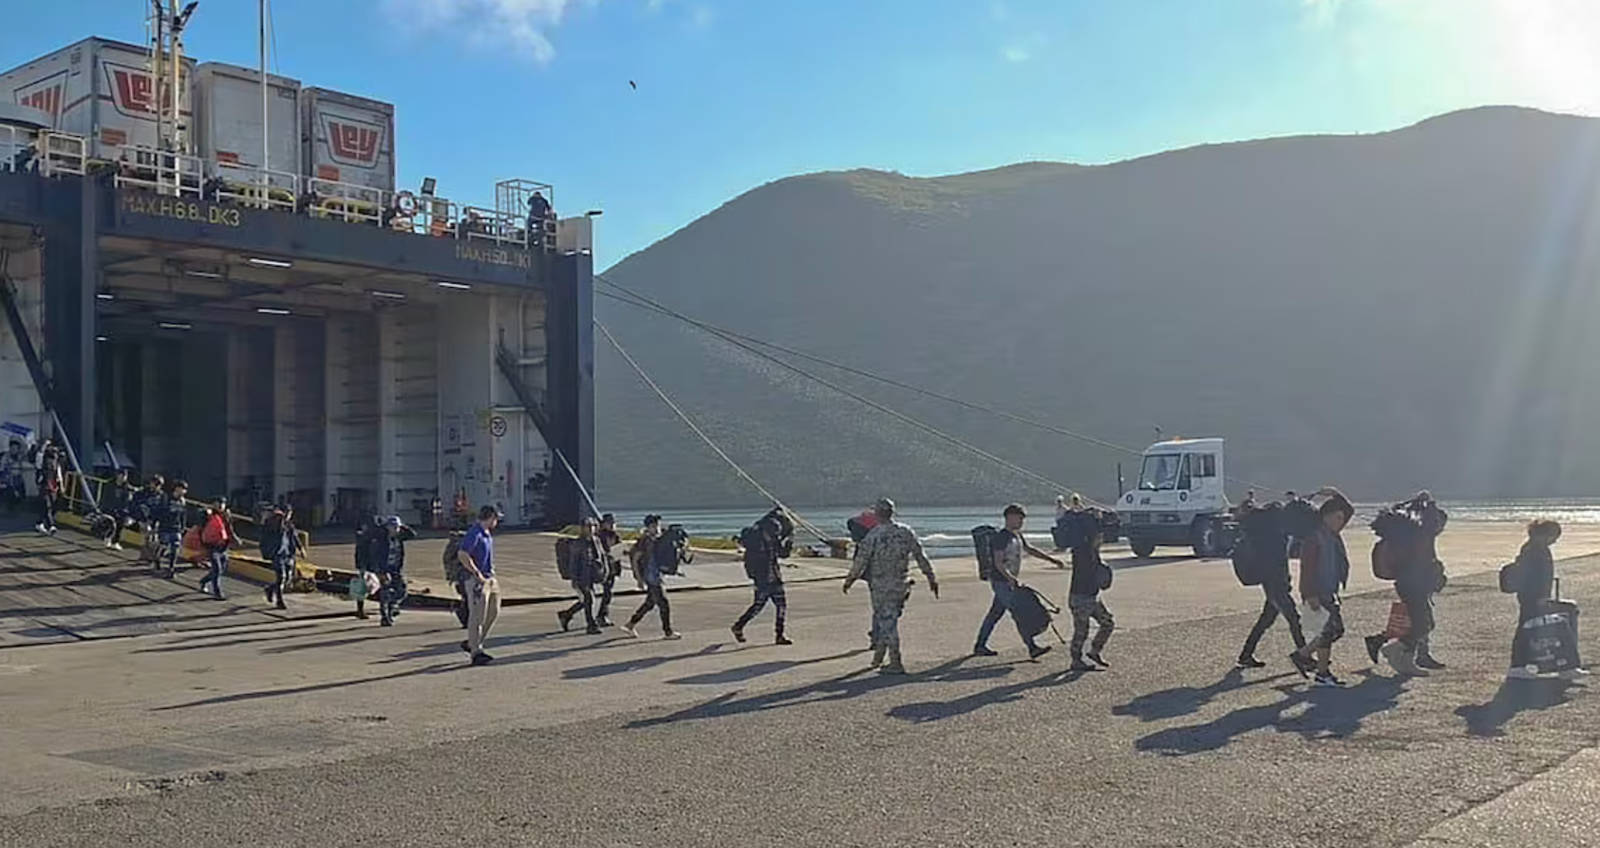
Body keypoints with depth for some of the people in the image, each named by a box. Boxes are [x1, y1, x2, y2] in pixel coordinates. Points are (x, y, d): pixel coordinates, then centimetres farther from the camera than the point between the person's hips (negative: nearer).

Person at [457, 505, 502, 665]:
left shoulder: (487, 534, 13)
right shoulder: (475, 533, -17)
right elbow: (463, 555, -24)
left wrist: (491, 571, 14)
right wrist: (477, 574, -21)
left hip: (490, 579, 10)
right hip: (477, 580, -10)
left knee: (493, 612, 14)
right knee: (477, 616, -4)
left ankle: (472, 643, 23)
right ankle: (476, 652, 3)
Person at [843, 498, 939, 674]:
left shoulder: (873, 535, -13)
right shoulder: (906, 532, 2)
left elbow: (861, 561, -9)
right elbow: (921, 556, 5)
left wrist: (849, 580, 4)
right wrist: (931, 578, 13)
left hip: (881, 586, -5)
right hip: (902, 584, 5)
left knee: (887, 621, 1)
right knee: (886, 619, 19)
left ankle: (896, 663, 0)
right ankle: (879, 656, 25)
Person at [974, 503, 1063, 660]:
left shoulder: (1017, 536, 14)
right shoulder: (1001, 537, -16)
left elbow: (1031, 550, 22)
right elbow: (998, 563, -21)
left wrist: (1052, 560, 17)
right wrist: (1012, 579, -29)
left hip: (1010, 582, 10)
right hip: (1001, 582, -10)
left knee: (995, 614, 13)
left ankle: (980, 646, 19)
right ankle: (1032, 648, -8)